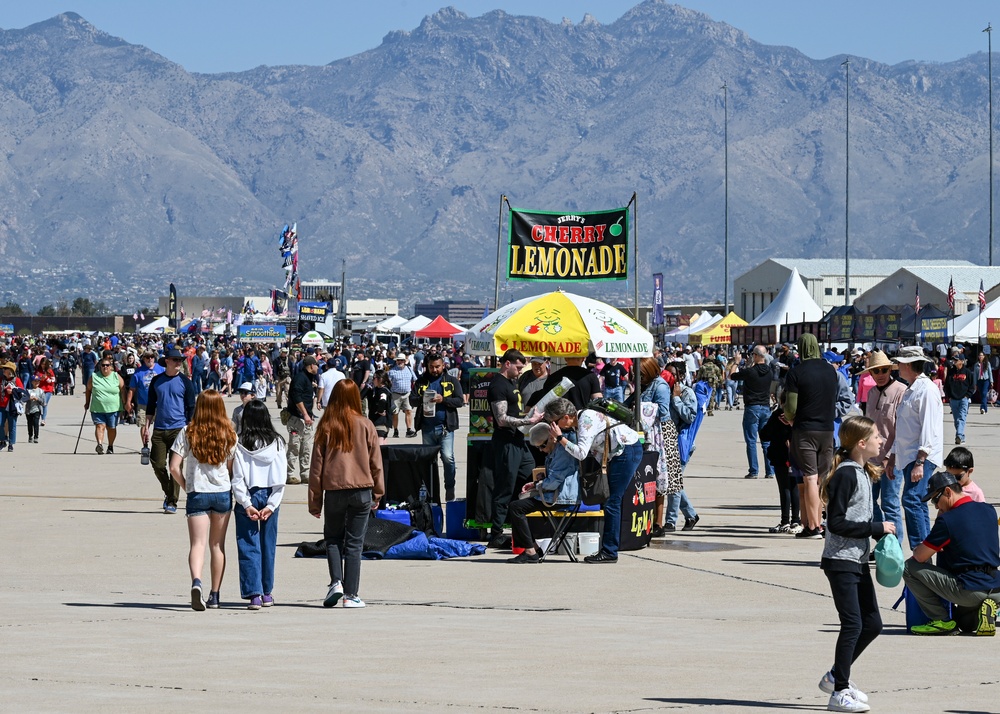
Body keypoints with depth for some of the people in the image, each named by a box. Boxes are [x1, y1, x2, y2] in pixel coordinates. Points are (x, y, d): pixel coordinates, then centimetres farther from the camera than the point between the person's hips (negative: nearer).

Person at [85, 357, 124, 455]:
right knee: (100, 426, -16)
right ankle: (100, 444, -28)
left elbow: (123, 391, 5)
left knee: (111, 428, 10)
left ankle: (110, 446, 26)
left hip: (112, 409, 0)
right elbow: (88, 390, 13)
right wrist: (87, 403, 14)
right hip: (97, 409, 0)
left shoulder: (117, 377, 1)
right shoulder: (94, 377, 3)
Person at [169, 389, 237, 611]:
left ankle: (196, 581, -32)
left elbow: (174, 468, -8)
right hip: (223, 493, 2)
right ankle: (215, 595, 19)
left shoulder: (188, 432, -5)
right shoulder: (229, 434, -2)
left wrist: (186, 486, 8)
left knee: (198, 543, -4)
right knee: (217, 544, 13)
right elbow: (232, 469, -1)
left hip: (197, 494, -2)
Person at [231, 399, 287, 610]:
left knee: (248, 546, 1)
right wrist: (271, 504, -3)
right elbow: (280, 479, -3)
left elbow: (237, 478, -9)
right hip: (269, 497, 2)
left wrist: (246, 504, -8)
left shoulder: (238, 443, -6)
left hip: (247, 498, -2)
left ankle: (254, 594, -8)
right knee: (268, 545, 13)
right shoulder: (277, 443, 0)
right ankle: (266, 592, 22)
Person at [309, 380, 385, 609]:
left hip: (334, 490, 0)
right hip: (361, 489, 0)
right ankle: (350, 594, 5)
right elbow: (375, 463, 3)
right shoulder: (365, 426, -2)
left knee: (333, 538, 17)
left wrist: (314, 501, 7)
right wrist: (377, 493, 14)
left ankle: (336, 582, -2)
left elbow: (317, 464, 1)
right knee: (354, 543, 6)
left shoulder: (326, 427, -2)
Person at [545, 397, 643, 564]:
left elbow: (581, 453, -27)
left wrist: (559, 437, -21)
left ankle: (609, 552, -11)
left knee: (612, 502, -11)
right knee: (612, 501, 11)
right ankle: (608, 549, 14)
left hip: (628, 451, -10)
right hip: (617, 454, 10)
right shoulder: (578, 422, 9)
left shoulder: (586, 420, -20)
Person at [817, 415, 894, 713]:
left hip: (859, 560, 10)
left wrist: (882, 530, 6)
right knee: (853, 624, -10)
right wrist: (876, 528, -19)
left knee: (872, 623, 12)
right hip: (841, 561, -10)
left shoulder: (863, 473, 12)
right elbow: (836, 523, -21)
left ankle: (836, 676, 25)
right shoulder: (845, 475, -17)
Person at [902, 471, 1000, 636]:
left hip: (969, 591, -8)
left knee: (910, 568, 1)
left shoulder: (948, 520, -11)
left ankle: (942, 621, 1)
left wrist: (917, 549, 16)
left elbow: (920, 557, -6)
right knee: (965, 623, 38)